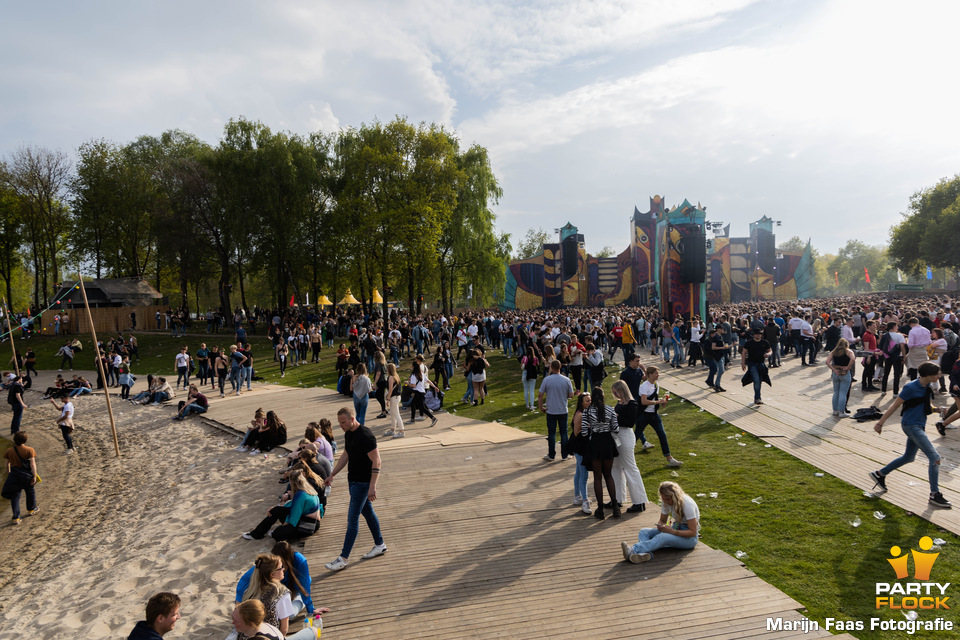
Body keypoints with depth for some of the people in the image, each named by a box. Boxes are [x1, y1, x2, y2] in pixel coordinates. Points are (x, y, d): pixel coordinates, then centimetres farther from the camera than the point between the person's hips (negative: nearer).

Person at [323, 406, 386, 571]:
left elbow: (376, 461, -23)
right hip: (353, 480, 9)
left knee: (352, 519, -5)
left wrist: (372, 486, -27)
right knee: (367, 512, 18)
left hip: (363, 482, -9)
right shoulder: (348, 434, 6)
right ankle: (380, 545, 31)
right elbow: (345, 455, 20)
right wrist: (332, 475, 18)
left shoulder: (366, 436, -23)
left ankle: (343, 558, 2)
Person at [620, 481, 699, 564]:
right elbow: (662, 520, 11)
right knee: (643, 532, -15)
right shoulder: (667, 501, -2)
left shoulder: (687, 504, -22)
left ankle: (633, 551, -50)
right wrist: (661, 526, -14)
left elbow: (693, 532, -22)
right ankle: (645, 554, -47)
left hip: (689, 538, -7)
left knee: (661, 537, -37)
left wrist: (672, 531, -31)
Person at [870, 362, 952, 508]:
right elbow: (895, 406, -13)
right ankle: (935, 495, -8)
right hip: (911, 426, -9)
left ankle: (879, 474, 32)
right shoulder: (911, 388, -18)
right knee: (935, 457, -13)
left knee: (908, 457, 19)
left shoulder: (927, 387, 7)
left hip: (919, 426, 9)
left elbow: (928, 407, 16)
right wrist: (880, 423, -12)